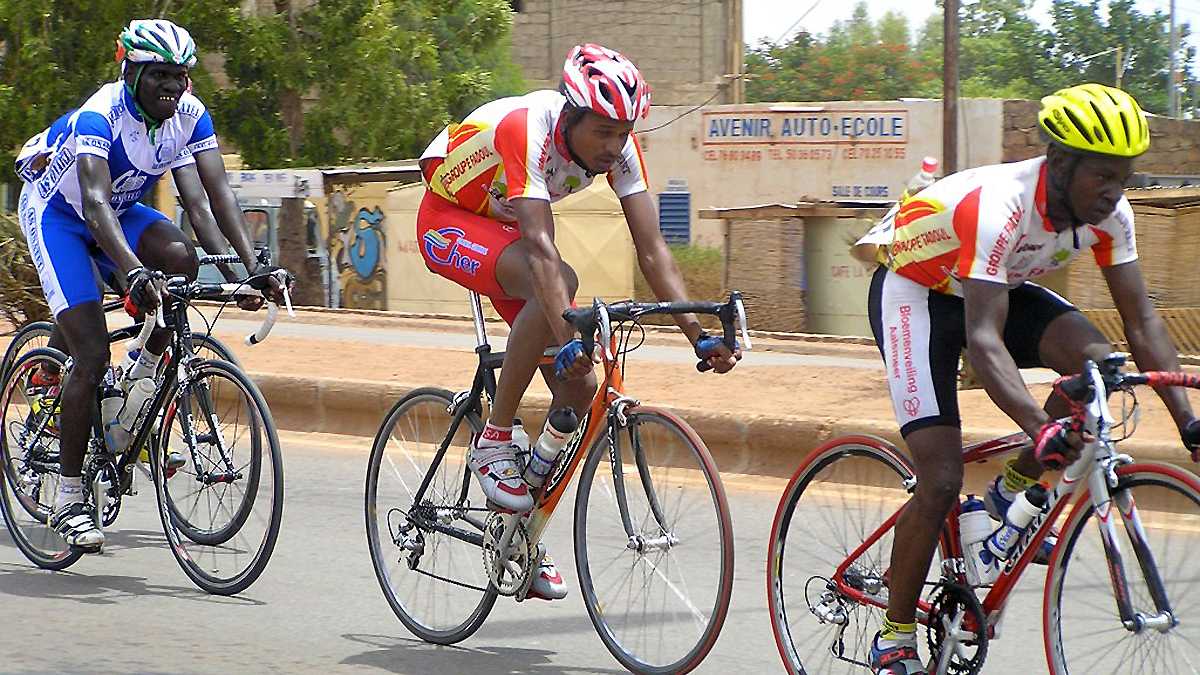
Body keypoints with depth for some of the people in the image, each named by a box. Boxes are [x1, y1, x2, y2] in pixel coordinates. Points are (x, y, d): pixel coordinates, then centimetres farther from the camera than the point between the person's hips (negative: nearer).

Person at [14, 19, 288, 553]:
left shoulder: (189, 115, -15)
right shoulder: (99, 117, -32)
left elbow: (215, 192, -20)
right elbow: (95, 202, -45)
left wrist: (252, 266, -34)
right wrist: (132, 270, -60)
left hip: (121, 210, 5)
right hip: (57, 213, -5)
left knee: (181, 256, -29)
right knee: (92, 356, -17)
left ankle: (144, 375, -5)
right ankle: (68, 500, -7)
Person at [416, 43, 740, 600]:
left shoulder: (617, 146, -18)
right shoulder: (528, 130, -36)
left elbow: (653, 251, -19)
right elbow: (541, 248, -46)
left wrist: (699, 337, -29)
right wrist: (568, 339, -56)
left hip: (503, 227, 7)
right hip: (449, 221, -7)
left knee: (579, 387, -6)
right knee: (557, 284, -36)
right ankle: (493, 443, -23)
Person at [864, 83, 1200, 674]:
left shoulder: (1109, 213, -18)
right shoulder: (1000, 206, -37)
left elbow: (1141, 321, -13)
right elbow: (983, 339, -44)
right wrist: (1041, 429, -58)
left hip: (1000, 288, 6)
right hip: (916, 291, -6)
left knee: (1095, 360, -23)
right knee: (941, 482, -16)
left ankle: (1010, 494, -2)